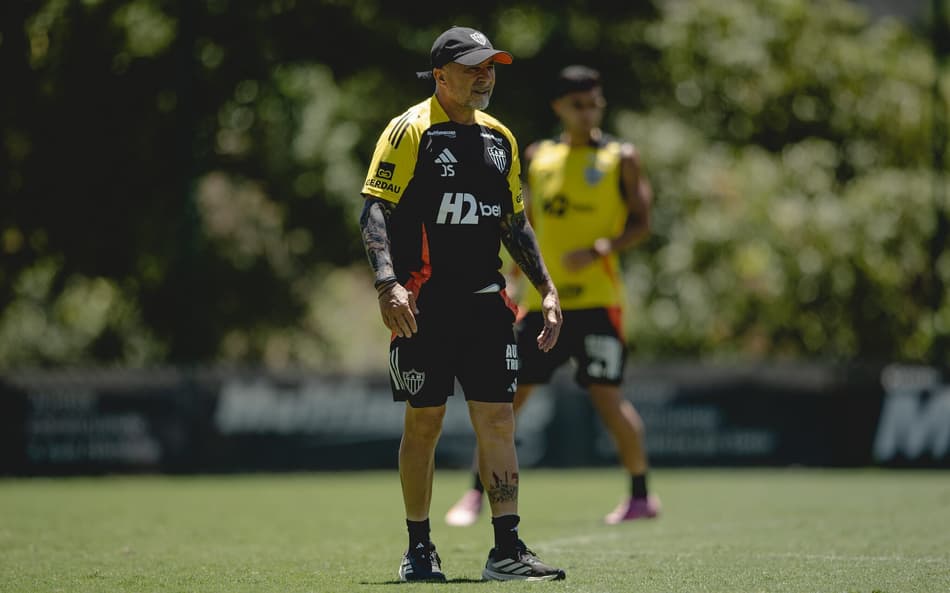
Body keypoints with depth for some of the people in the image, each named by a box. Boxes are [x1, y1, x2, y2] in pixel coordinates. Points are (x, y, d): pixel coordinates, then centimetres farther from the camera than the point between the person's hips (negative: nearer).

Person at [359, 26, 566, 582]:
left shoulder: (500, 138, 14)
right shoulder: (411, 130, -4)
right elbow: (375, 209, -10)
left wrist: (547, 290, 15)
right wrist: (388, 283, -23)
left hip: (486, 299, 5)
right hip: (424, 302, -5)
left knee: (498, 418, -2)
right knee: (424, 420, 0)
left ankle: (507, 551, -3)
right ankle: (419, 549, 12)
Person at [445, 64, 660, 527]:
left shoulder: (621, 159, 1)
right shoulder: (538, 158, 12)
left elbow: (640, 223, -3)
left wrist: (599, 250, -19)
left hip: (596, 298, -4)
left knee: (606, 393, -10)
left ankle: (642, 495, 3)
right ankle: (477, 494, 10)